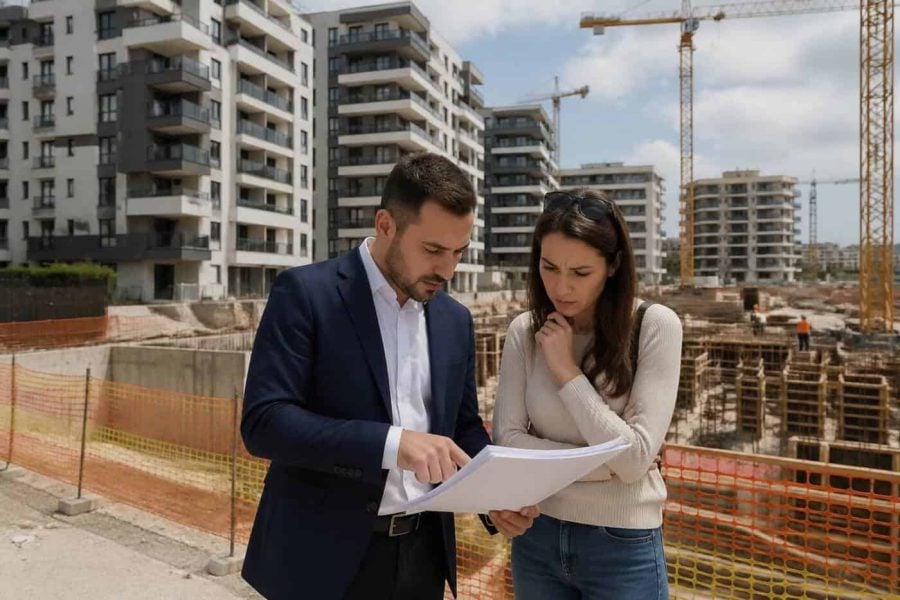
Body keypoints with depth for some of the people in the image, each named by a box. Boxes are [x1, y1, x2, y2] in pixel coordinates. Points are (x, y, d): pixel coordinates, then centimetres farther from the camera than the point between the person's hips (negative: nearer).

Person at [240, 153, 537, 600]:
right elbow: (263, 422, -19)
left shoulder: (455, 319, 5)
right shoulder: (304, 293, -11)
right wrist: (392, 442, -29)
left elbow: (463, 426, 12)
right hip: (325, 556, -4)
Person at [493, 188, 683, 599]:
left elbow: (634, 458, -17)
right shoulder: (524, 331, -4)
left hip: (622, 546, -3)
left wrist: (566, 370, -16)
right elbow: (506, 440, -9)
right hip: (536, 537, 3)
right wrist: (606, 464, -16)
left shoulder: (655, 326, -14)